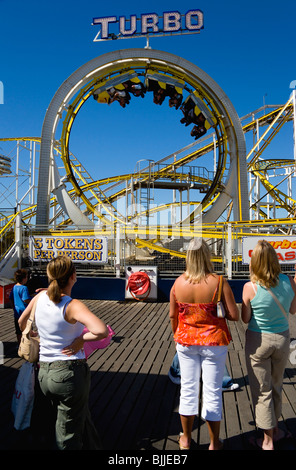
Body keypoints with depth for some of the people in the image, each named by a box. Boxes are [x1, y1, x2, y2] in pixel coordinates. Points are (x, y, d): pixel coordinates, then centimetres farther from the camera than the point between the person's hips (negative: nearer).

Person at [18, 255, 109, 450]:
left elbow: (22, 323, 17)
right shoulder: (73, 306, -20)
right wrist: (81, 339, -17)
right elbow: (102, 331, -35)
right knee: (68, 436, 14)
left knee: (82, 418, 27)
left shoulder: (40, 297, -2)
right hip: (71, 373, -6)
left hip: (44, 373, 6)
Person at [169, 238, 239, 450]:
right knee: (213, 392, 13)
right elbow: (234, 316, -15)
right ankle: (214, 443, 30)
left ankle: (186, 439, 35)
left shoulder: (179, 282, -9)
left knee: (188, 389, 17)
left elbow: (172, 316, 1)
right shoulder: (219, 282, -18)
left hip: (186, 342, 3)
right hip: (214, 342, -2)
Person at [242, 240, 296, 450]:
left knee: (262, 391, 12)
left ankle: (268, 441, 25)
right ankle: (275, 428, 43)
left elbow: (245, 319, -10)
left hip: (258, 341, -3)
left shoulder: (250, 287, -21)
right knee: (276, 387, 24)